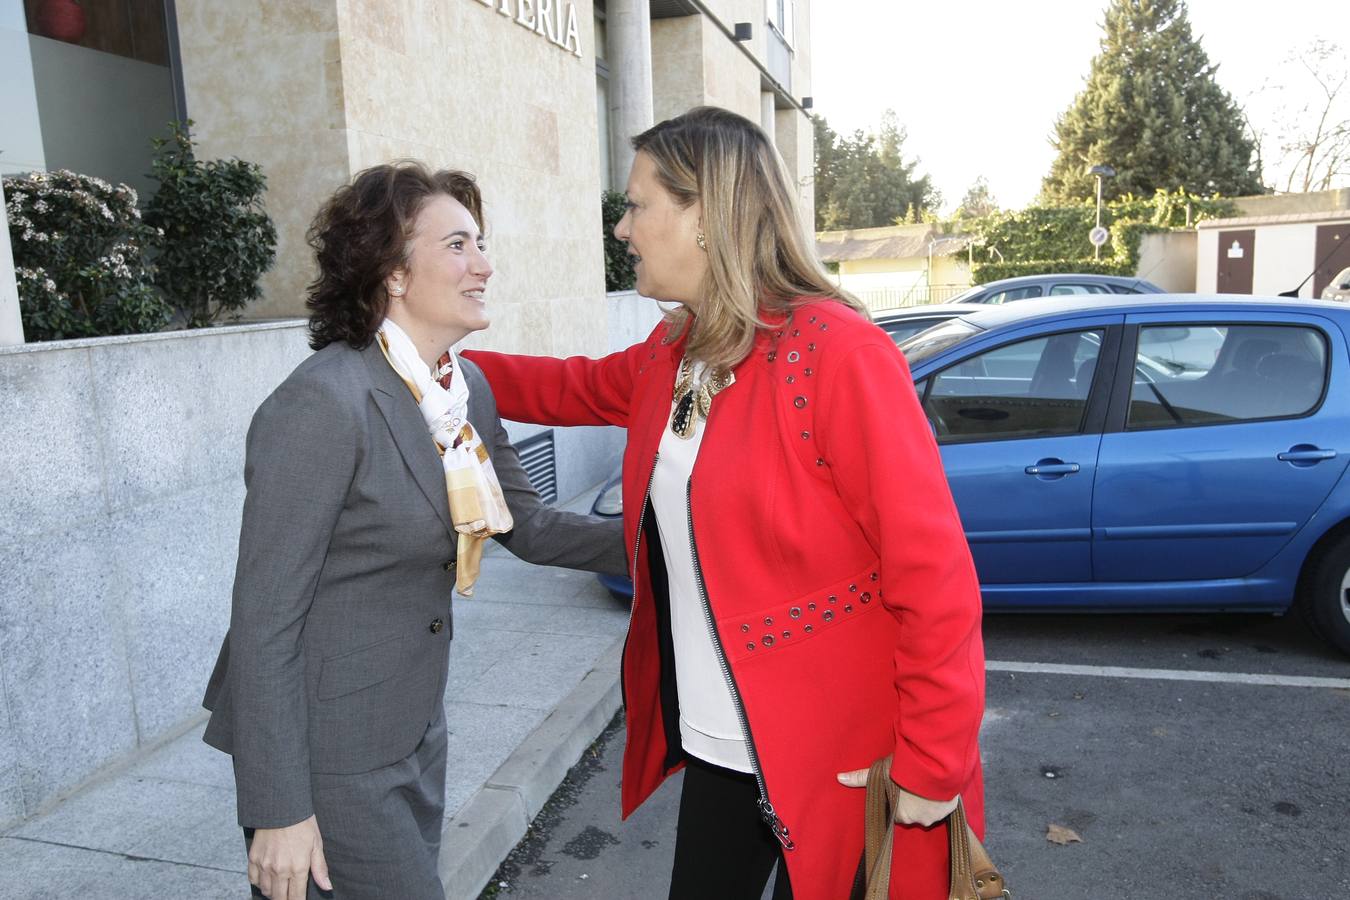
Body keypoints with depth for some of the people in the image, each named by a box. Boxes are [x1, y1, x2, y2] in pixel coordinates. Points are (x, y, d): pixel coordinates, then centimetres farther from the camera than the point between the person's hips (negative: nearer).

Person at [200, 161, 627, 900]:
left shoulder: (468, 388, 0)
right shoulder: (323, 404, -23)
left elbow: (527, 526, 9)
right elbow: (264, 621, -20)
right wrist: (279, 811, -16)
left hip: (415, 728, 7)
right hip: (327, 749, -7)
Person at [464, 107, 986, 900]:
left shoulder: (838, 354, -22)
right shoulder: (674, 353, 2)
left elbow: (935, 574, -21)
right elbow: (578, 388, 22)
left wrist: (932, 768, -16)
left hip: (836, 762, -7)